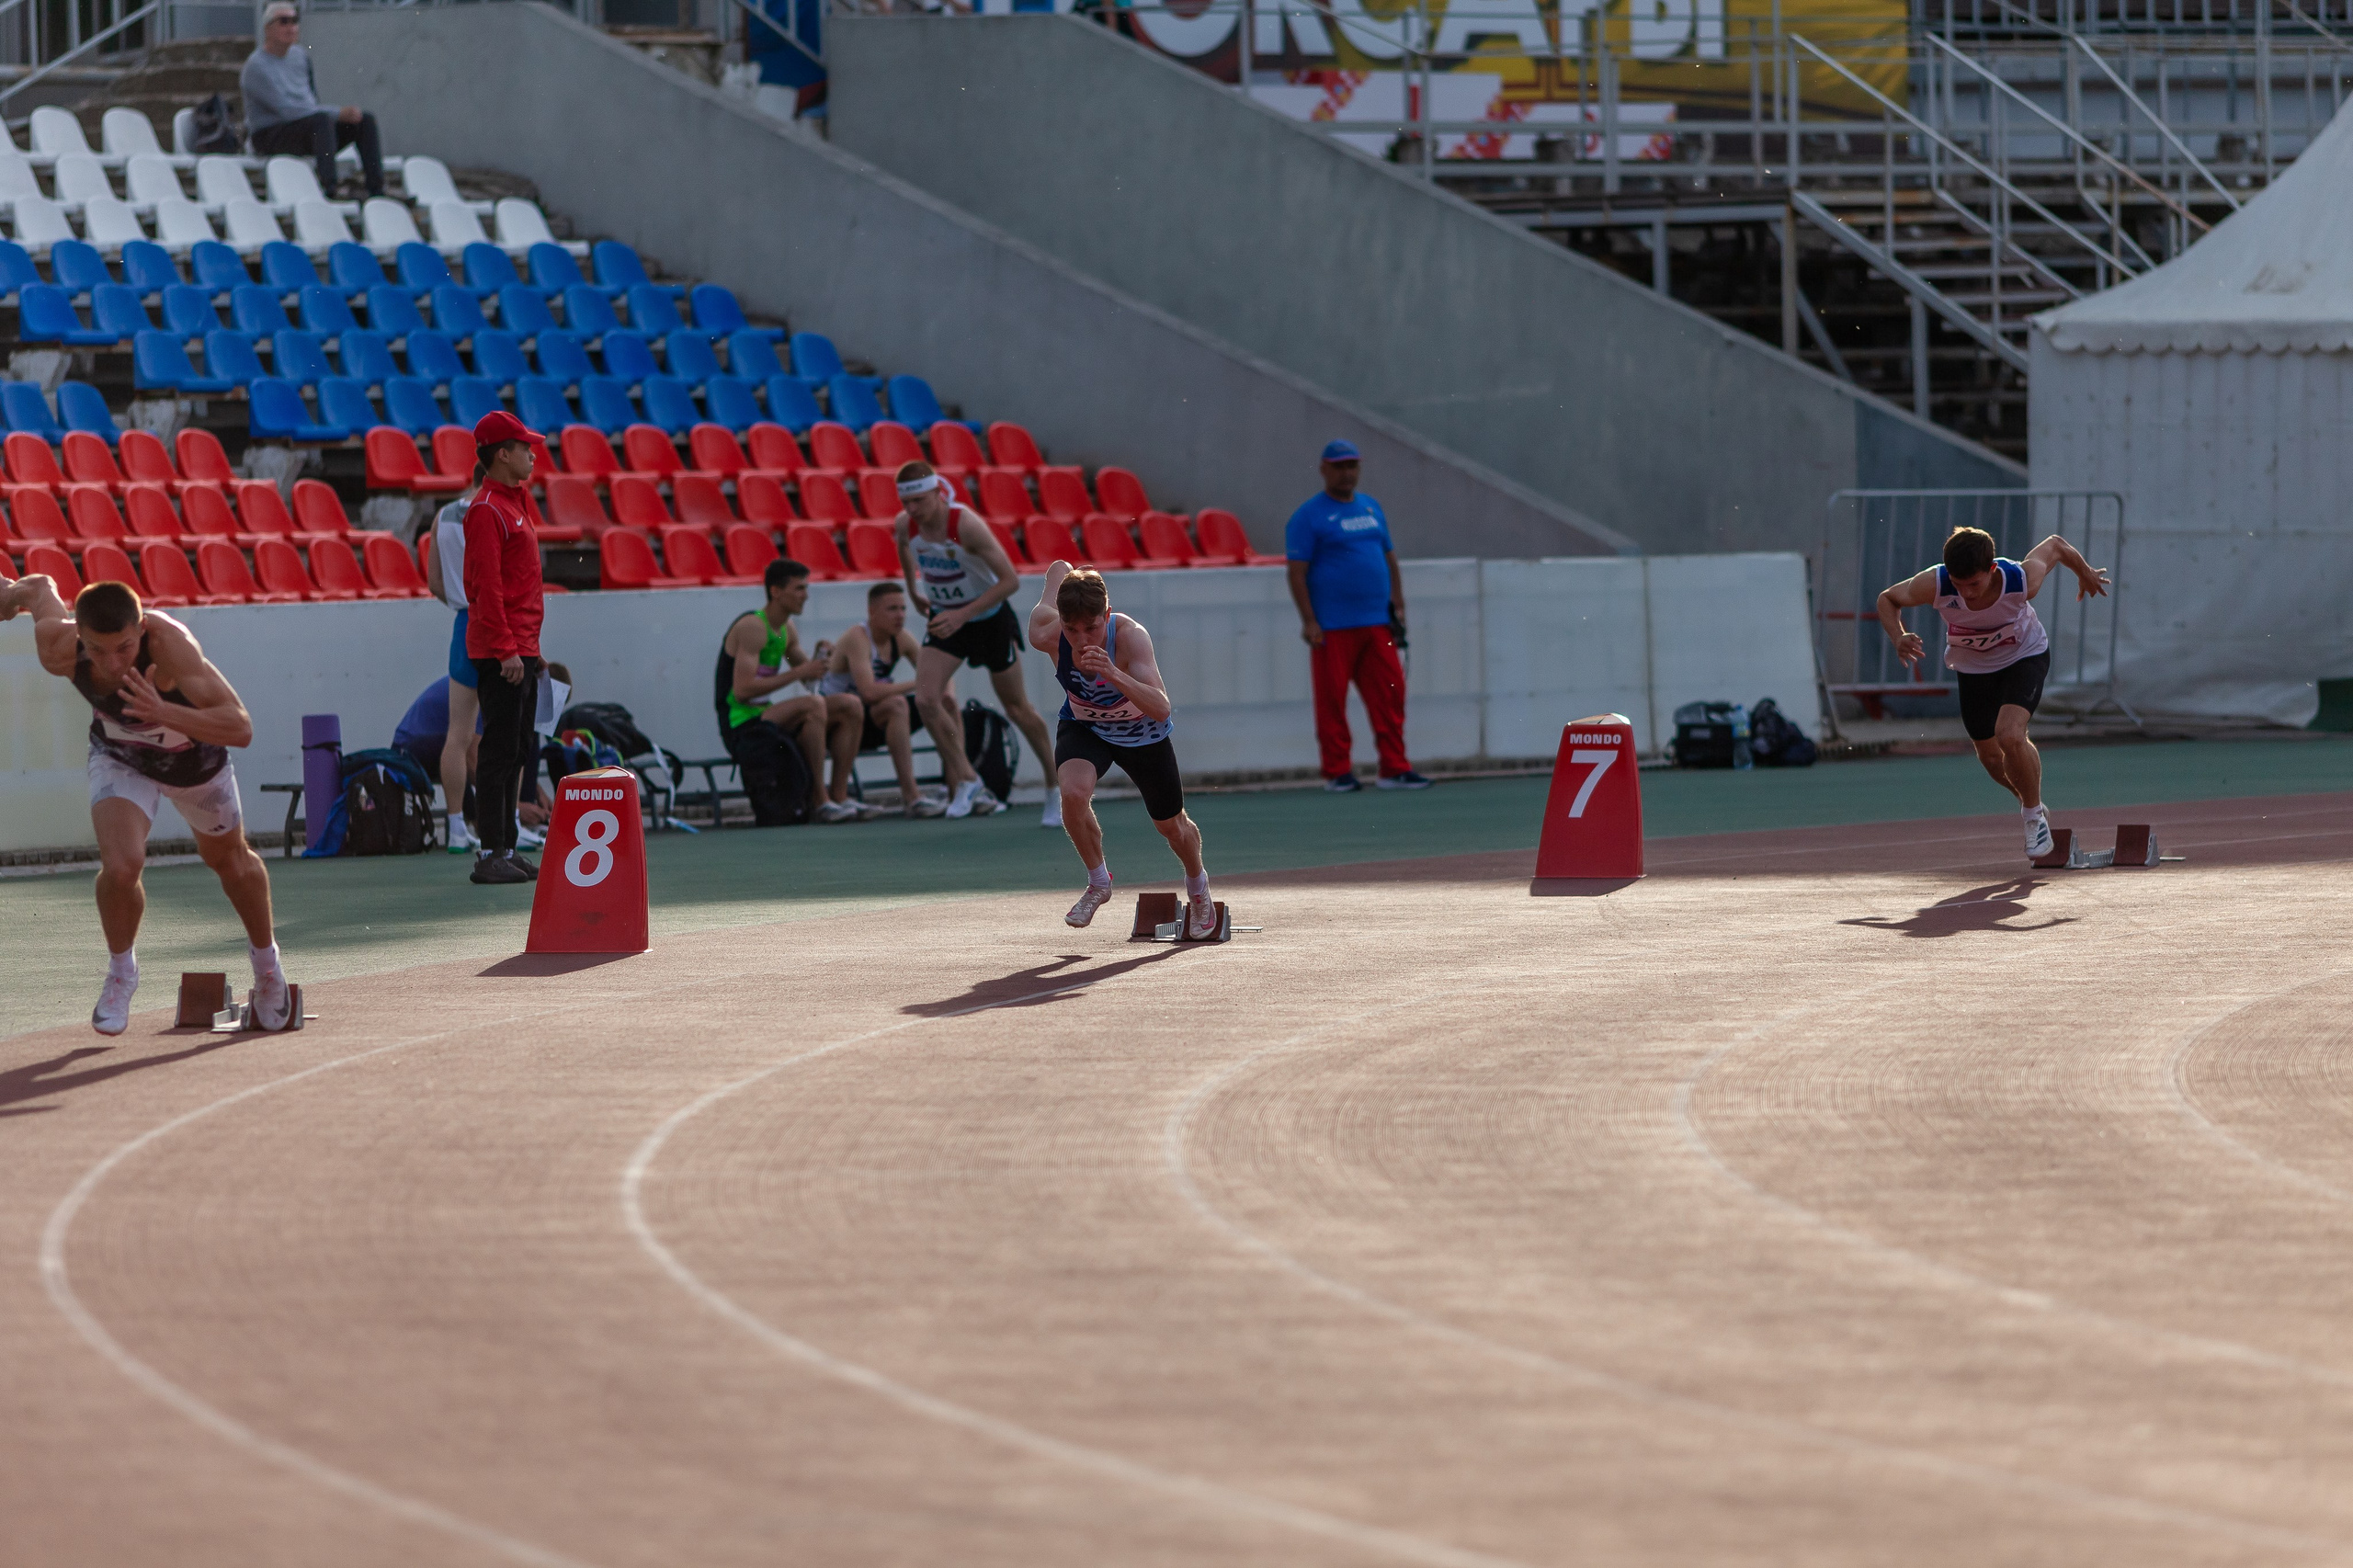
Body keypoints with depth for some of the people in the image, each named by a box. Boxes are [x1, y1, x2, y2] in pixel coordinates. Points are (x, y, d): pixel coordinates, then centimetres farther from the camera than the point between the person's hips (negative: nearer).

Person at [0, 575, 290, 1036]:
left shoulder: (169, 643, -45)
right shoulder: (59, 648, -34)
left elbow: (241, 729, -49)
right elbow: (40, 587, -9)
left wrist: (165, 713, -63)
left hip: (195, 756, -1)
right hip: (120, 757, 1)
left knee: (229, 860, 23)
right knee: (121, 866, -23)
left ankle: (265, 957, 53)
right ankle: (121, 972, 6)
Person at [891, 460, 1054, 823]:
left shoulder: (965, 524, -32)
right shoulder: (904, 525, -16)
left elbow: (1010, 580, -31)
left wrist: (962, 615, -35)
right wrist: (913, 592, 15)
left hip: (990, 618, -4)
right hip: (945, 617, 4)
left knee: (1016, 708, 7)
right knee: (926, 700, -17)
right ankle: (966, 780, -3)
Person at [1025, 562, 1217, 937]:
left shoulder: (1131, 636, -40)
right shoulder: (1046, 635, -32)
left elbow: (1161, 709, -50)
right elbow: (1059, 569, -12)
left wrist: (1113, 674, -64)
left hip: (1142, 733, -1)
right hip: (1084, 726, 1)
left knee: (1171, 825, 16)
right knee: (1073, 791, -30)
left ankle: (1198, 887, 51)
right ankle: (1098, 883, -3)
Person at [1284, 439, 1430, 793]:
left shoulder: (1371, 508, 17)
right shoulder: (1309, 516, -1)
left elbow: (1389, 558, 23)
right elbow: (1296, 571, -7)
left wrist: (1398, 605, 13)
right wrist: (1309, 621, -14)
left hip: (1377, 623, 5)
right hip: (1333, 628, -5)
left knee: (1389, 695, -1)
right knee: (1332, 698, -3)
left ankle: (1394, 769, 2)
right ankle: (1337, 773, 4)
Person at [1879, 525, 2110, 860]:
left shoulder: (2022, 580, -37)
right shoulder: (1934, 585, -34)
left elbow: (2055, 545, -16)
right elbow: (1887, 598, -14)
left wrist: (2085, 574, 6)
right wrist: (1898, 639, -34)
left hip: (2024, 657, -3)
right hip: (1972, 667, 3)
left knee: (2009, 736, -26)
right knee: (1991, 756, 13)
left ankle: (2034, 815, -1)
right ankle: (2031, 803, 46)